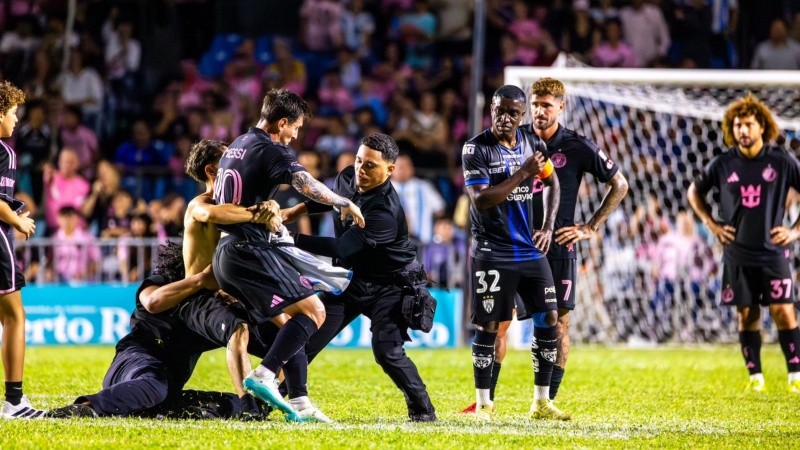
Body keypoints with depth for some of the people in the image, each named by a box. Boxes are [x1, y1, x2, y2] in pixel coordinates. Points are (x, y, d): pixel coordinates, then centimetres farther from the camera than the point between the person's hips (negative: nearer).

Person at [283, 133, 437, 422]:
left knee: (387, 351, -20)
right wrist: (299, 210, 8)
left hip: (389, 285, -7)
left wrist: (292, 239, -41)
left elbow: (341, 248, -38)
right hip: (352, 278, 7)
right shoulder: (348, 178, -9)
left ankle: (423, 411, -2)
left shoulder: (385, 211, -33)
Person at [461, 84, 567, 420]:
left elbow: (551, 182, 21)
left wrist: (548, 226, 10)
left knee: (549, 319, 2)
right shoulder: (476, 149, -11)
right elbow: (480, 200, -20)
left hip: (530, 249, 5)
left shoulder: (533, 144, 5)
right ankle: (483, 403, 8)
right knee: (488, 326, -2)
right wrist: (522, 174, -23)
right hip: (492, 251, -5)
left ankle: (542, 402, 11)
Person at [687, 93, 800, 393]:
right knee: (746, 314, 4)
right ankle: (755, 375, 13)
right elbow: (695, 192, 17)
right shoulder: (723, 164, 1)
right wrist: (711, 224, 7)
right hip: (737, 253, 2)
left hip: (773, 251, -2)